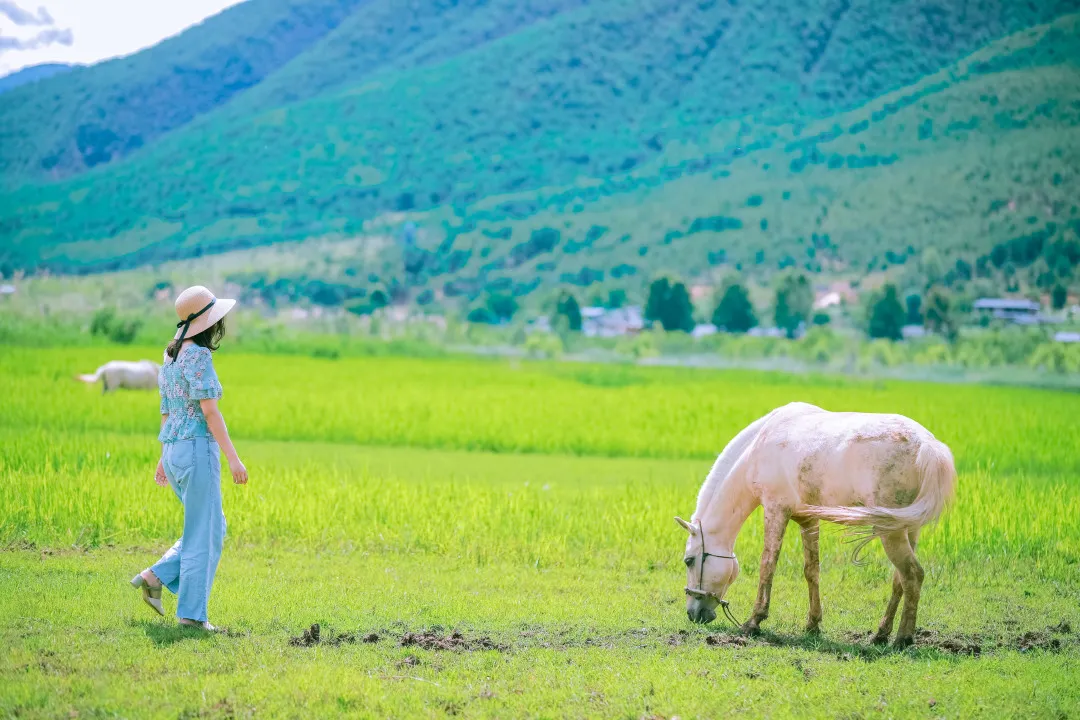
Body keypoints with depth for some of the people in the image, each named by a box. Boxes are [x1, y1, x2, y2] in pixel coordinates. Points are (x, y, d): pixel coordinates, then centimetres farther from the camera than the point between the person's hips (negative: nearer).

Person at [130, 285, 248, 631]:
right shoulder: (198, 356, -14)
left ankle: (156, 577, 8)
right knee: (204, 534, 0)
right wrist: (233, 458, -16)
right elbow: (209, 411, -18)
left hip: (174, 451, 9)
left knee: (215, 527, 17)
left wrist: (165, 459, 25)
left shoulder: (171, 356, 13)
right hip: (198, 449, -9)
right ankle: (191, 612, 2)